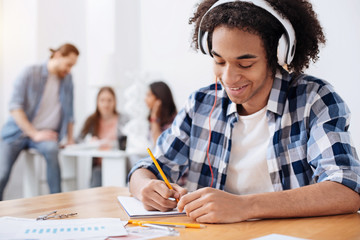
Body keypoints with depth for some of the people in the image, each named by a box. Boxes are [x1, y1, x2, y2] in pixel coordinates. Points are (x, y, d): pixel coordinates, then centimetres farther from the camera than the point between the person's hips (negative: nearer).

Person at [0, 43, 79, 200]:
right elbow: (15, 107, -10)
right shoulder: (30, 74, -3)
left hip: (46, 133, 2)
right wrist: (34, 134, -15)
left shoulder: (67, 79, 11)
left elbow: (69, 113, 20)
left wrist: (70, 139, 13)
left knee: (51, 150, -34)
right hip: (18, 132, -2)